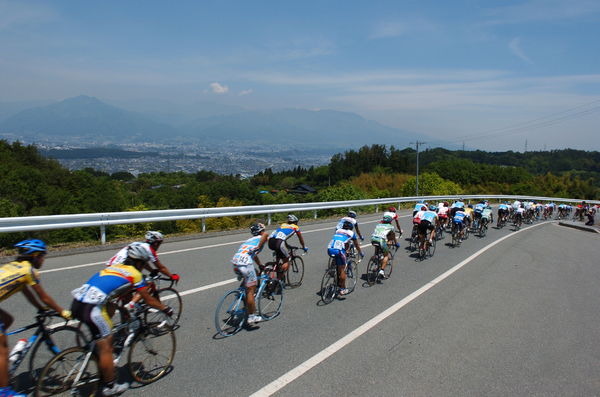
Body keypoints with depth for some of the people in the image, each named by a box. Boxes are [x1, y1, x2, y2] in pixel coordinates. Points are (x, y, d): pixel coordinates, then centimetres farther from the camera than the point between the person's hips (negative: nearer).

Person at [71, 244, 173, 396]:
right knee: (105, 347, 7)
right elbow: (148, 299, 10)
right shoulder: (134, 273, 3)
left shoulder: (114, 266, 24)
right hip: (92, 308, -8)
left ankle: (102, 373, 40)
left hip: (76, 303, 8)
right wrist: (165, 308, 24)